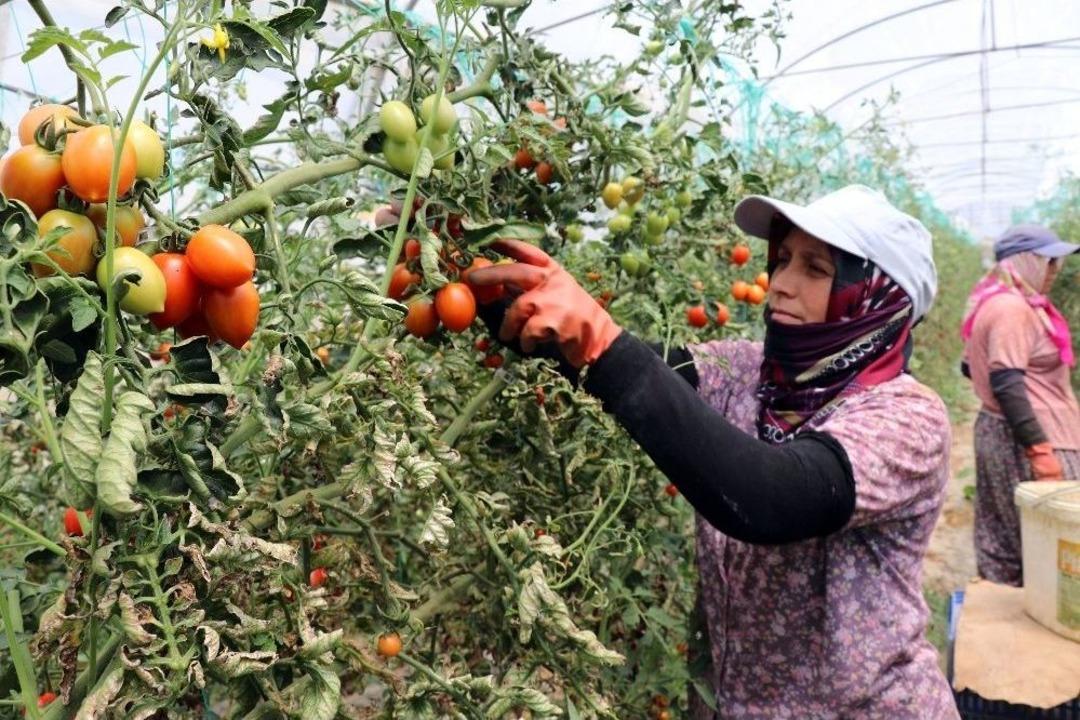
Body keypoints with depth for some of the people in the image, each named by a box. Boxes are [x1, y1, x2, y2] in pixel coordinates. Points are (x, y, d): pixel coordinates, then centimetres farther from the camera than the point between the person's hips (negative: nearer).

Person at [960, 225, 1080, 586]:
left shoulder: (997, 303, 14)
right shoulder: (1013, 308, -16)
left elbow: (972, 366, 23)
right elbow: (1006, 383, -23)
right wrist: (1040, 449, -25)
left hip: (1004, 433, 10)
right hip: (1023, 439, -10)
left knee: (1004, 541, 13)